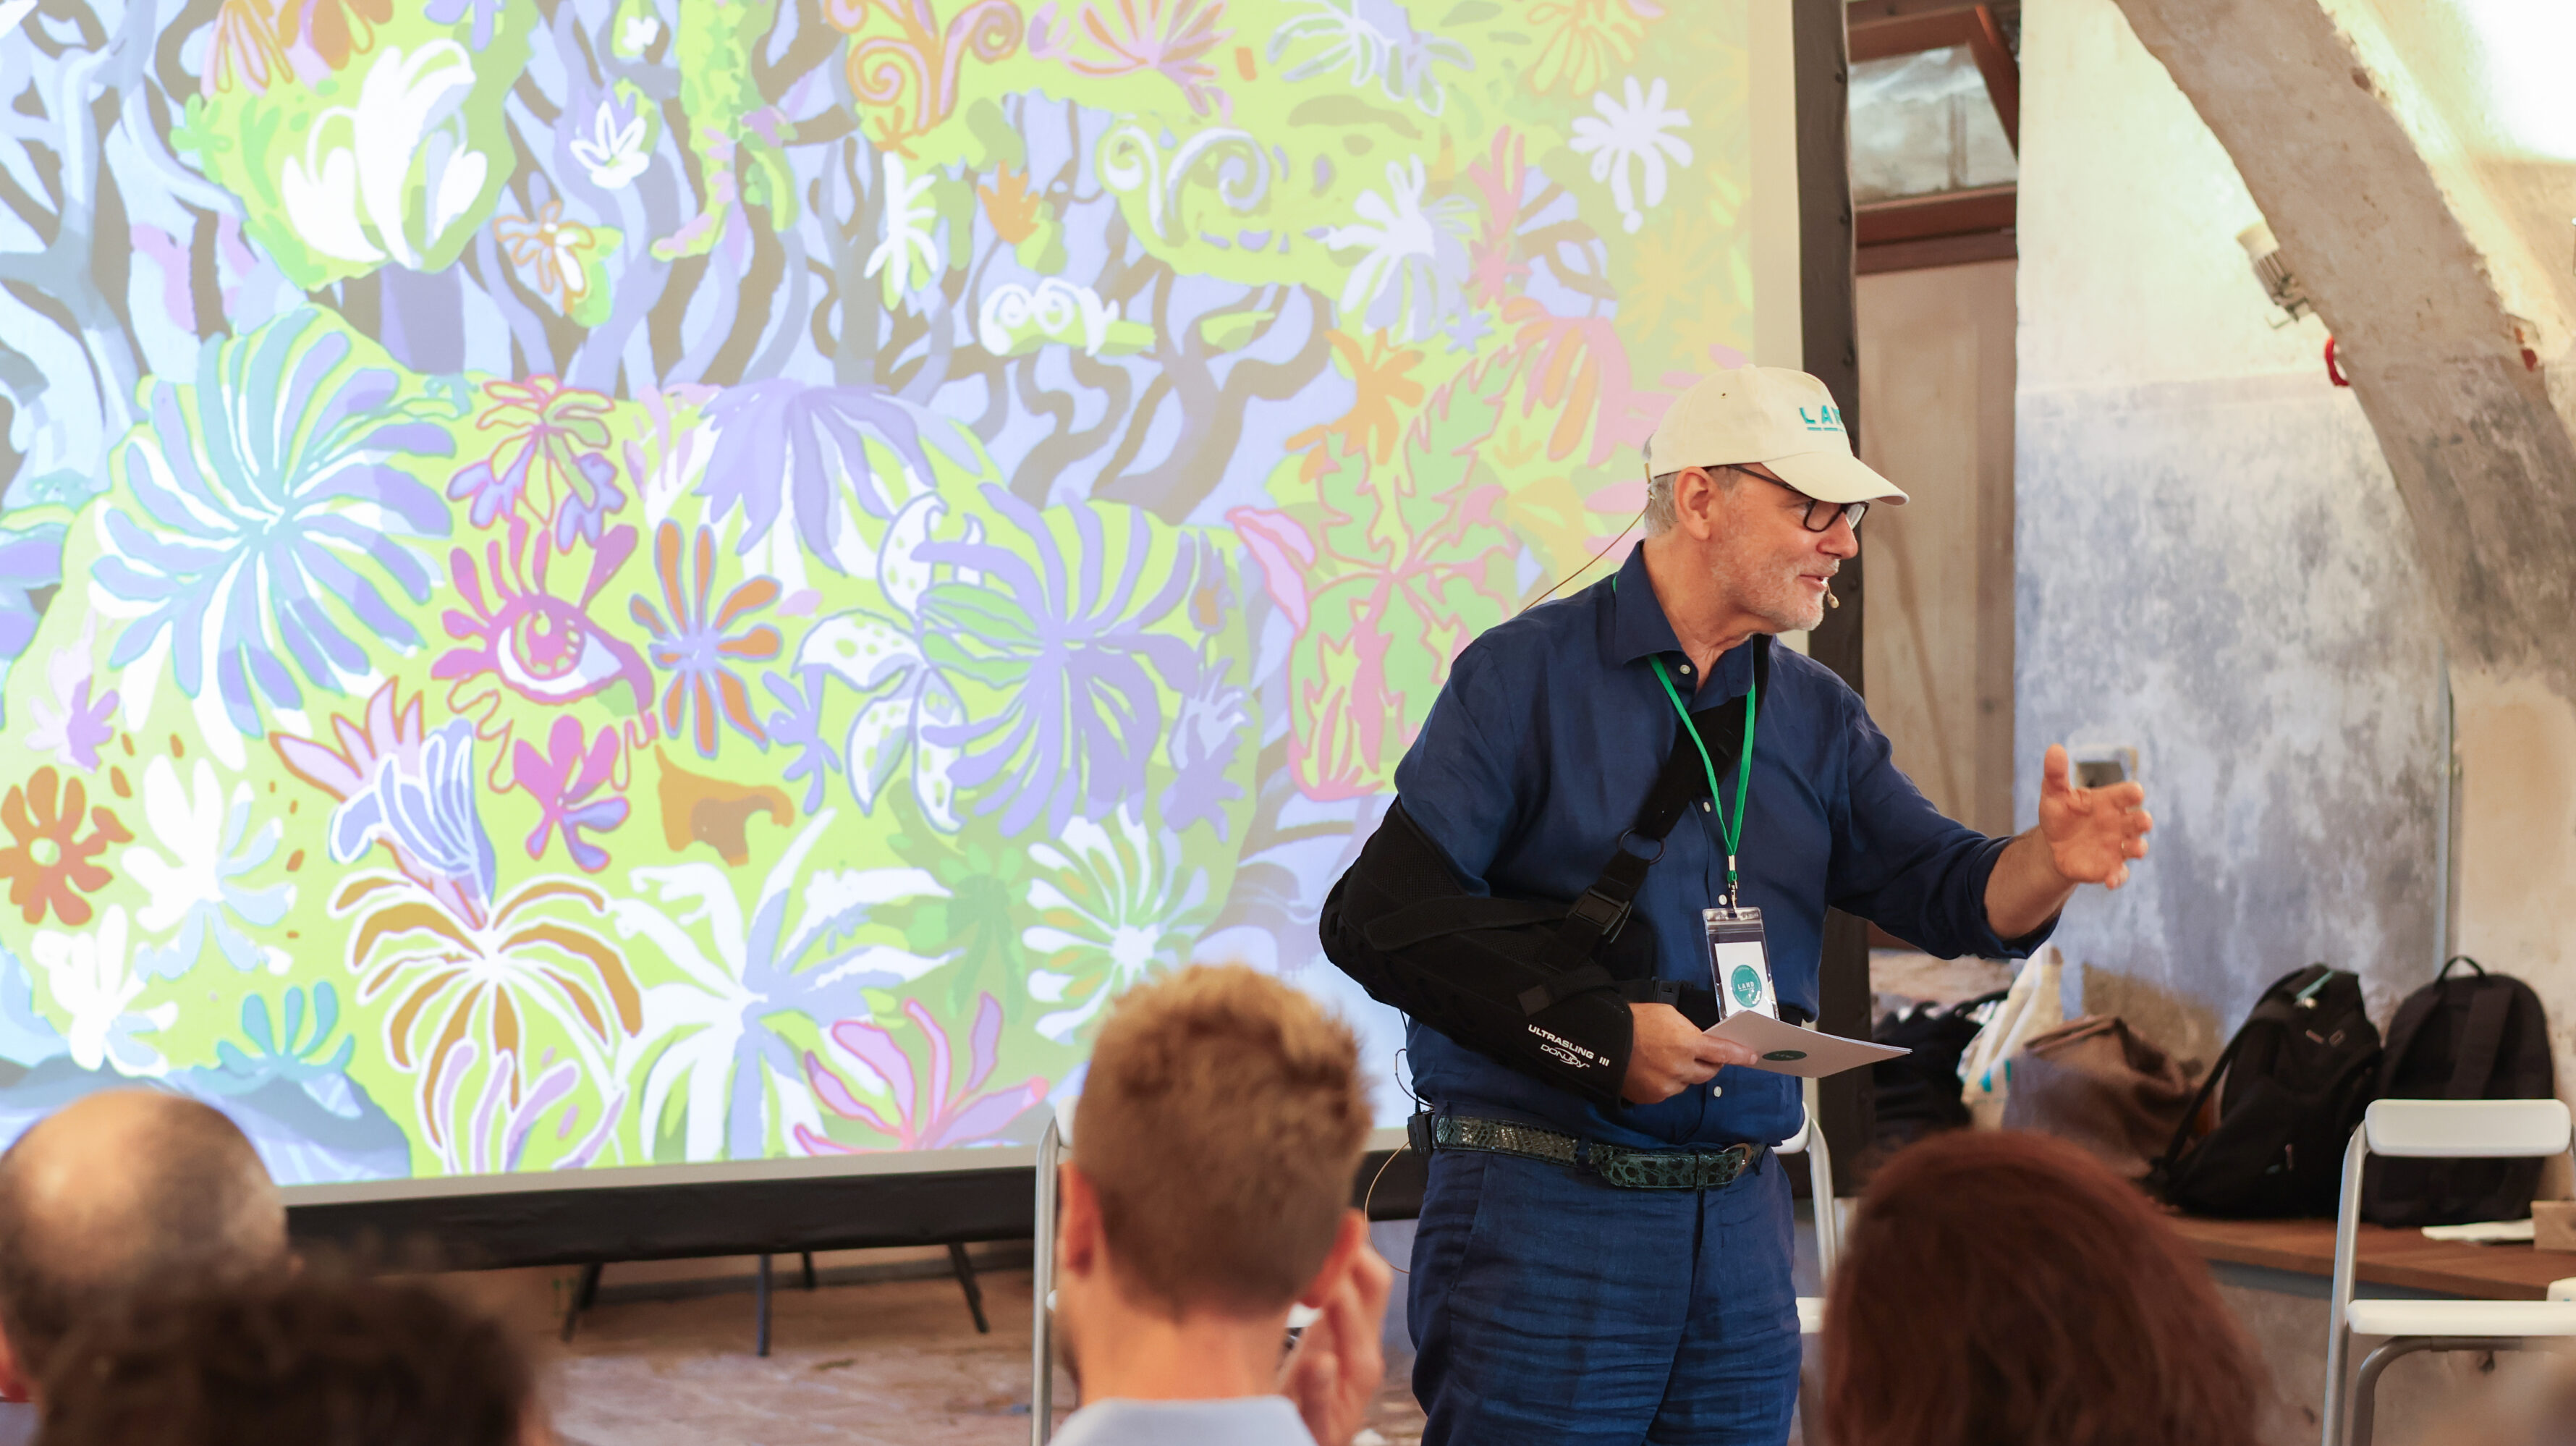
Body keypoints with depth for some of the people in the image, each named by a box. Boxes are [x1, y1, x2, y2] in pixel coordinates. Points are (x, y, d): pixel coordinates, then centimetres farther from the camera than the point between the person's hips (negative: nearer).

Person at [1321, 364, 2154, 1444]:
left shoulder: (1815, 717, 14)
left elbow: (1948, 891, 6)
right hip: (1541, 1205, -6)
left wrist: (2050, 863, -17)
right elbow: (1380, 916, -14)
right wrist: (1600, 1036, -17)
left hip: (1739, 1219, 6)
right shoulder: (1528, 675, -6)